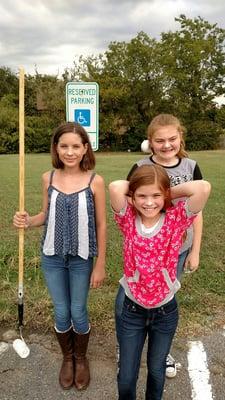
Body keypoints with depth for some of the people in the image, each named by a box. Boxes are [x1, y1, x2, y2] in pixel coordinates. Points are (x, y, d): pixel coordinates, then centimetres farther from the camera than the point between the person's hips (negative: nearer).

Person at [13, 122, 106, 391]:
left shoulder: (95, 181, -13)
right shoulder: (48, 178, -5)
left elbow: (101, 225, -7)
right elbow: (47, 215, 7)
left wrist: (100, 265, -5)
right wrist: (27, 221, -15)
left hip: (81, 258, -2)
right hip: (52, 257, 2)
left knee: (78, 313, 12)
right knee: (61, 313, 15)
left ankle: (81, 358, 41)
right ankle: (67, 358, 42)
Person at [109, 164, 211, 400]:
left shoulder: (176, 219, -14)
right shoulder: (128, 220, -14)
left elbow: (203, 188, -30)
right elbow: (115, 187, -32)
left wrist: (169, 192, -17)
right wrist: (137, 188, -14)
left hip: (165, 311, 1)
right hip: (132, 310, 0)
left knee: (156, 369, 24)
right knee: (126, 375, 14)